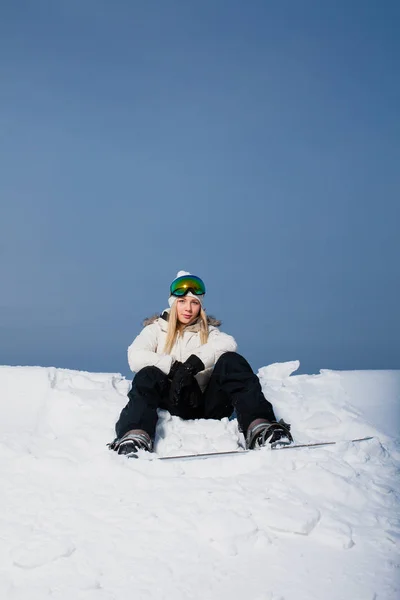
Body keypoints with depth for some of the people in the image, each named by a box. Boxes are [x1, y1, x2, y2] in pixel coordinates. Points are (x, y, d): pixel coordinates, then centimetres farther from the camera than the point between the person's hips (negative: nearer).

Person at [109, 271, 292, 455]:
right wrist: (175, 367, -19)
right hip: (176, 400, 0)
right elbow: (135, 357, -7)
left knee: (230, 361, -25)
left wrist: (193, 364, -25)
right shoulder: (156, 329, 15)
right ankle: (136, 434, -56)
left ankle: (257, 426, -48)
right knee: (148, 375, -28)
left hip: (208, 402, 1)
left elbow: (228, 344, -9)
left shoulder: (208, 330, 17)